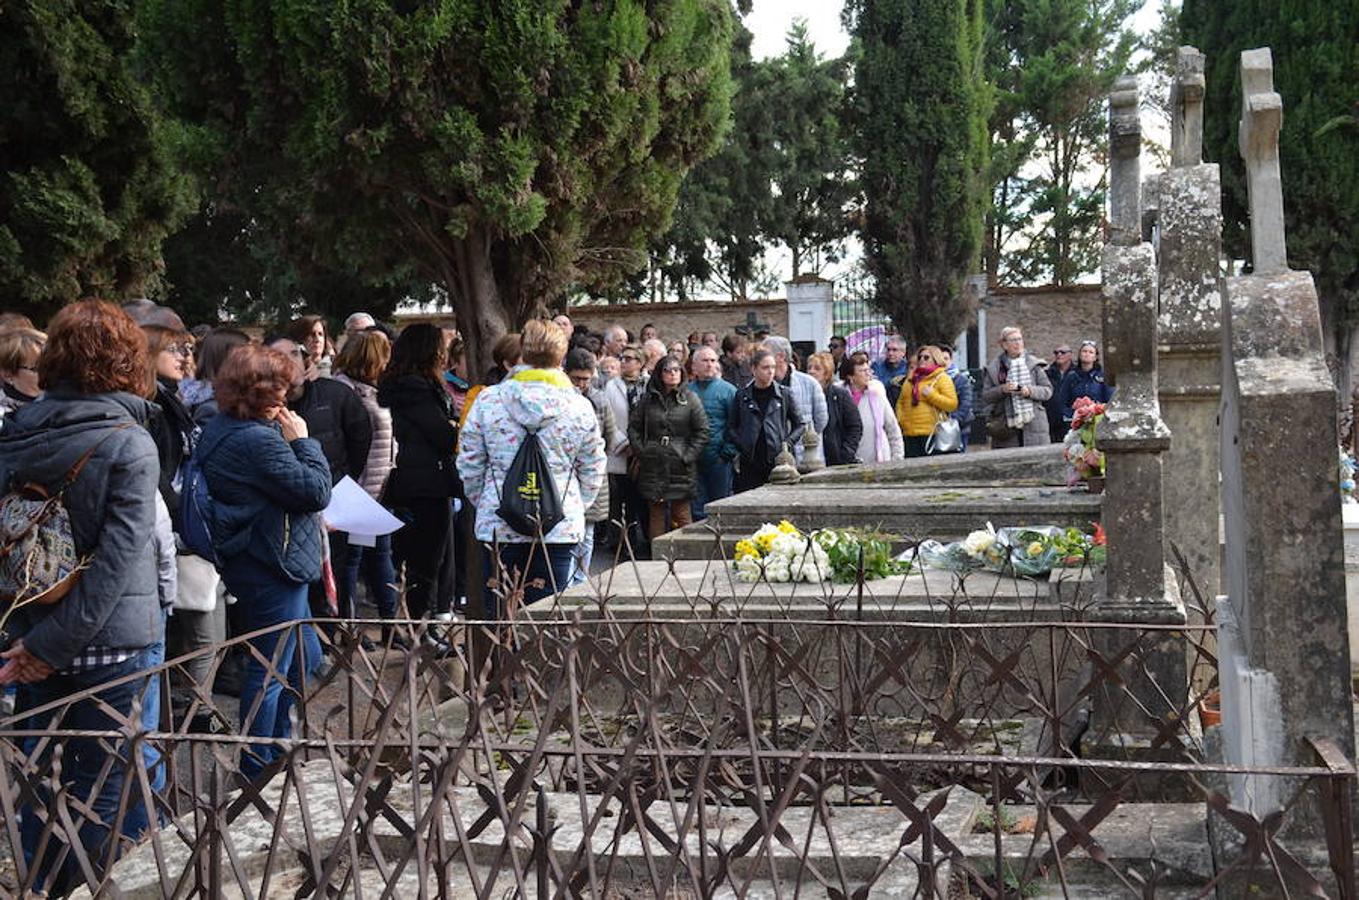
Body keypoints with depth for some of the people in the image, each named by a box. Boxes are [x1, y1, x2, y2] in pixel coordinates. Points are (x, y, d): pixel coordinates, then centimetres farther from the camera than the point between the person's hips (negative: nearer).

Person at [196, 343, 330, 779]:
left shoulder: (220, 429, 10)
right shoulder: (259, 440, -23)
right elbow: (316, 490, -21)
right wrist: (302, 441, -11)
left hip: (254, 560, 11)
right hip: (272, 566, -11)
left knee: (306, 655, 23)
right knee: (271, 668, 2)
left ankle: (275, 744, 35)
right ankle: (257, 768, 14)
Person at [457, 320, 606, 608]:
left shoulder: (488, 400, -2)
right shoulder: (580, 407, -1)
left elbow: (469, 465, 4)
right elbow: (593, 471, 7)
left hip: (498, 523, 0)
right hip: (559, 527, 0)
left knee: (499, 611, 8)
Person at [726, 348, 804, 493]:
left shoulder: (783, 394, 7)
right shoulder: (742, 396, 7)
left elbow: (799, 424, 12)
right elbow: (731, 428, 12)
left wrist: (788, 443, -2)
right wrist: (740, 446, -3)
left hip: (776, 461, 0)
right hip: (749, 463, 0)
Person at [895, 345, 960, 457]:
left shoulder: (942, 378, 1)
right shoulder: (911, 378, 18)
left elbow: (952, 404, -8)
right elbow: (901, 402, 23)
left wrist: (932, 395, -15)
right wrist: (899, 419, 7)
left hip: (931, 433, -5)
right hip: (909, 434, 6)